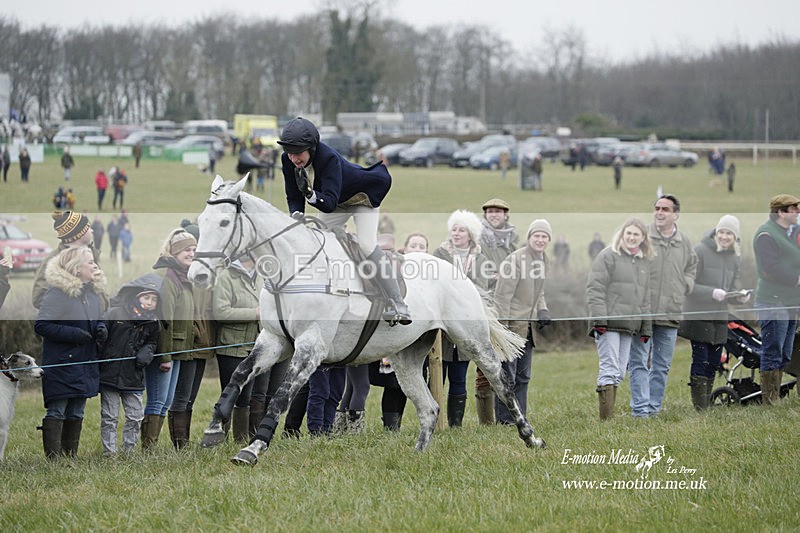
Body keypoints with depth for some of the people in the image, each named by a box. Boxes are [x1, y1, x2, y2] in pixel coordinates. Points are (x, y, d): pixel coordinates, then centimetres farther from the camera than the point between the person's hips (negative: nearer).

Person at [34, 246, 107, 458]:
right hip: (61, 364, -8)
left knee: (76, 414, 12)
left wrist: (101, 329, 0)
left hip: (86, 364, 8)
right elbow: (41, 325, -17)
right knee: (56, 412, -5)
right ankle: (54, 458, -5)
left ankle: (71, 457, 19)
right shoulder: (58, 292, -15)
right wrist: (73, 334, -21)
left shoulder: (93, 291, 10)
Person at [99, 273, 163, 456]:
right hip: (110, 374, -4)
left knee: (135, 417, 7)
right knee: (109, 417, 3)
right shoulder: (115, 314, -10)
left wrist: (147, 351, -7)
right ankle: (109, 451, 9)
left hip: (133, 378, 4)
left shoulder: (153, 322, 2)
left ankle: (129, 450, 18)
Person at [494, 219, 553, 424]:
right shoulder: (516, 259, -16)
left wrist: (542, 310, 2)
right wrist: (502, 328, -19)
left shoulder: (544, 260, 10)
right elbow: (502, 295, -17)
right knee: (507, 376, -6)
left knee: (523, 376, 13)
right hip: (511, 323, -9)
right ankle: (504, 420, 0)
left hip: (527, 326, 9)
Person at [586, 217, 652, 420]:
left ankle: (609, 416, 11)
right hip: (608, 325, -7)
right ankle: (606, 418, -16)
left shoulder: (645, 262, 19)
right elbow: (595, 288, -8)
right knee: (610, 370, -13)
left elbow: (645, 298, 24)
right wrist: (599, 318, -16)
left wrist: (646, 328, 18)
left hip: (630, 326, 7)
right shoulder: (608, 257, -1)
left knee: (619, 372, 7)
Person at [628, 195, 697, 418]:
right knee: (639, 362, -5)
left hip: (670, 314, 4)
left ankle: (654, 408, 18)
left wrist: (685, 286, 9)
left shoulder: (684, 242, 9)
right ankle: (640, 409, -4)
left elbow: (691, 267, 26)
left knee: (662, 366, 9)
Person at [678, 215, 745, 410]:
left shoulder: (734, 258, 10)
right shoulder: (700, 251, -11)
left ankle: (707, 405, 19)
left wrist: (740, 296, -5)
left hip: (720, 317, 7)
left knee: (714, 362, 10)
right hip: (698, 316, -7)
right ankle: (699, 408, -4)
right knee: (701, 361, -7)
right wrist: (712, 293, -25)